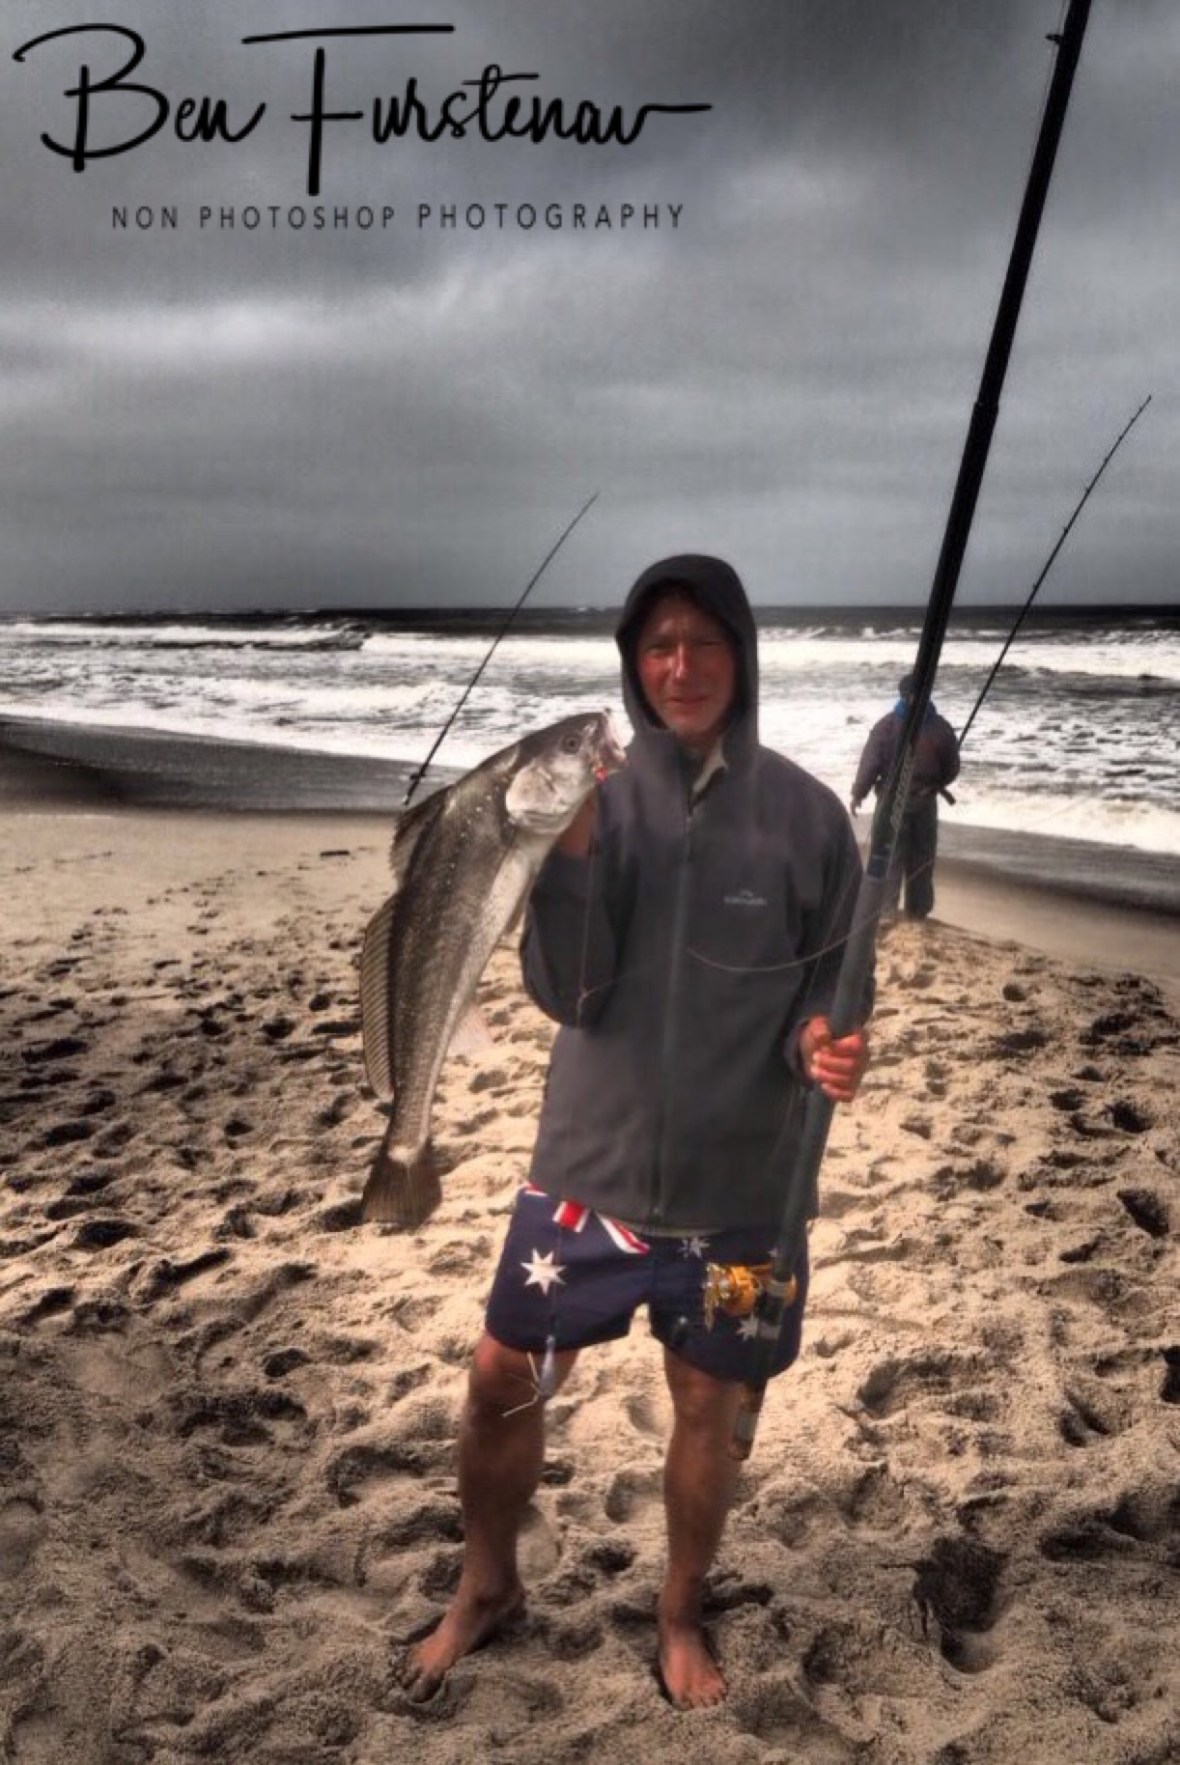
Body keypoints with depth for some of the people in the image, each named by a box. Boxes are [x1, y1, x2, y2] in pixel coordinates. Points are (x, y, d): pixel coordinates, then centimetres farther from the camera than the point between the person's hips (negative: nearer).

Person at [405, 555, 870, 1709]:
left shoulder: (805, 815, -8)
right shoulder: (598, 799, -7)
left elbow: (829, 982, 0)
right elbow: (563, 991, -13)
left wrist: (823, 1046, -22)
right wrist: (568, 853, -28)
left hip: (737, 1184, 0)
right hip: (589, 1168, 1)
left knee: (710, 1412, 16)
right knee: (502, 1387, 12)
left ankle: (681, 1617, 43)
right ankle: (485, 1588, 41)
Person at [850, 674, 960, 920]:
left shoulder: (886, 725, -11)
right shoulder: (941, 727, -3)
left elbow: (870, 762, -11)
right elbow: (952, 768, 4)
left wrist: (858, 794, 1)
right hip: (925, 800, 3)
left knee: (890, 858, 4)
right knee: (922, 858, 13)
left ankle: (886, 910, 1)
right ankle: (918, 911, 19)